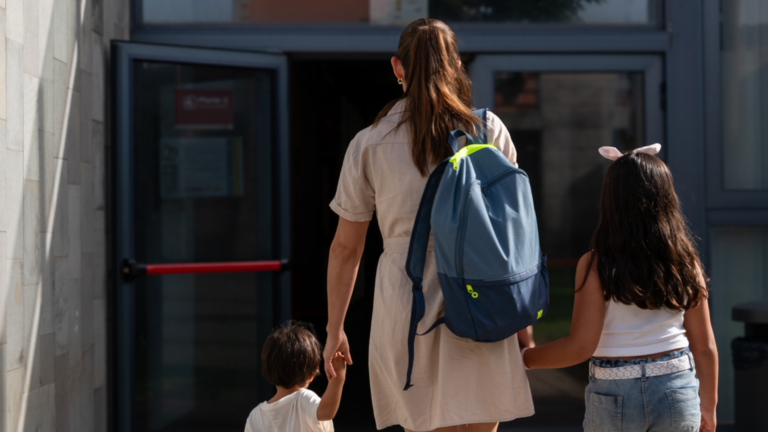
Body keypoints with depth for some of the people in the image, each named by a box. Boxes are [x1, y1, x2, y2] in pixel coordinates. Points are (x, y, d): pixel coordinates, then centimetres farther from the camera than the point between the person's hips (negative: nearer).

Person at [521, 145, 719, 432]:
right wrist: (708, 406, 15)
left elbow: (580, 346, -15)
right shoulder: (685, 262, -2)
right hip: (678, 390, 3)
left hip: (615, 394, -2)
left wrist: (524, 358, -1)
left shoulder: (596, 266, -12)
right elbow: (704, 346, 3)